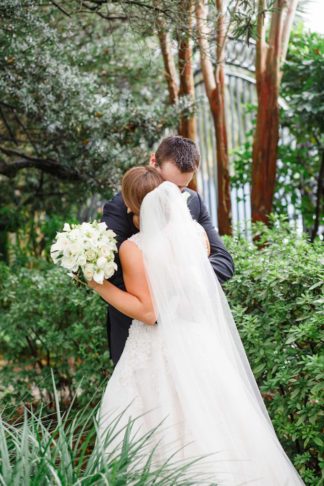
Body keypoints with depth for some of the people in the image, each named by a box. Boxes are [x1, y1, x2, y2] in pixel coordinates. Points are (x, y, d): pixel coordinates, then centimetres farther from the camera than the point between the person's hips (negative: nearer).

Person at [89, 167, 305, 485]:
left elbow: (147, 311, -19)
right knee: (207, 430, 17)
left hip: (158, 350, -5)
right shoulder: (196, 232, -3)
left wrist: (98, 285, -14)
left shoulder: (133, 248, -17)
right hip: (199, 342, 5)